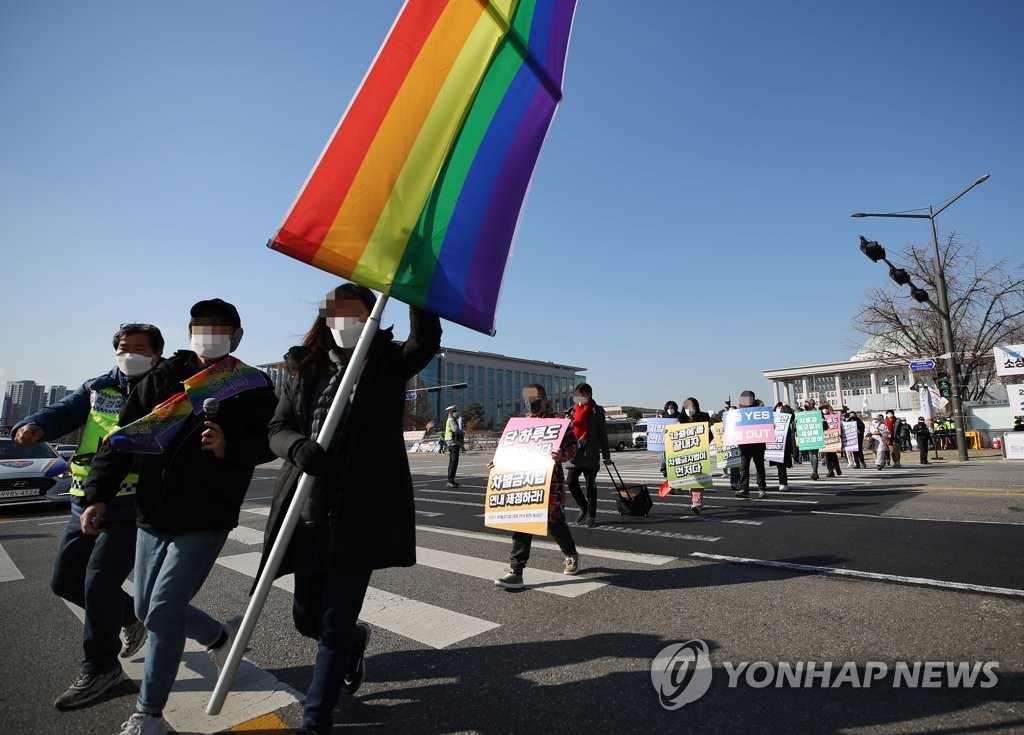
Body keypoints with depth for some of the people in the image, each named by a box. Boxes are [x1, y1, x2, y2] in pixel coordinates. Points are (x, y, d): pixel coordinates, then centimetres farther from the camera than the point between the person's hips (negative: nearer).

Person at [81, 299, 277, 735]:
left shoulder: (252, 386, -5)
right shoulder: (163, 378, 4)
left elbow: (269, 443, -6)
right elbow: (124, 437, 3)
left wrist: (229, 448, -25)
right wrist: (98, 496, -5)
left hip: (206, 520, -5)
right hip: (153, 517, 5)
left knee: (163, 611, -5)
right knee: (148, 610, 15)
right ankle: (221, 636, 41)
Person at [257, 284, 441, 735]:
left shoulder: (389, 365, -1)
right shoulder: (308, 369, 8)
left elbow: (427, 340, -19)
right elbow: (277, 428, 5)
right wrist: (299, 446, -18)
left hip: (362, 515, -4)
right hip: (309, 515, 4)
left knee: (334, 623, 2)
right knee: (307, 618, 16)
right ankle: (355, 639, 49)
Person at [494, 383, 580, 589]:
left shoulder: (557, 421, -4)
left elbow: (572, 445, -10)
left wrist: (561, 454, -30)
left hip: (551, 480, -5)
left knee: (553, 521, 5)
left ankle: (571, 556, 35)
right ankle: (516, 572, 3)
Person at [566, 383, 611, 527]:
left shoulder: (597, 411, 1)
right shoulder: (573, 410, 11)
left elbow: (603, 433, 3)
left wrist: (606, 455, 3)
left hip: (590, 454, -3)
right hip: (575, 453, 3)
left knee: (591, 485, 2)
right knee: (571, 481, -3)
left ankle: (592, 516, 15)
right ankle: (583, 508, 20)